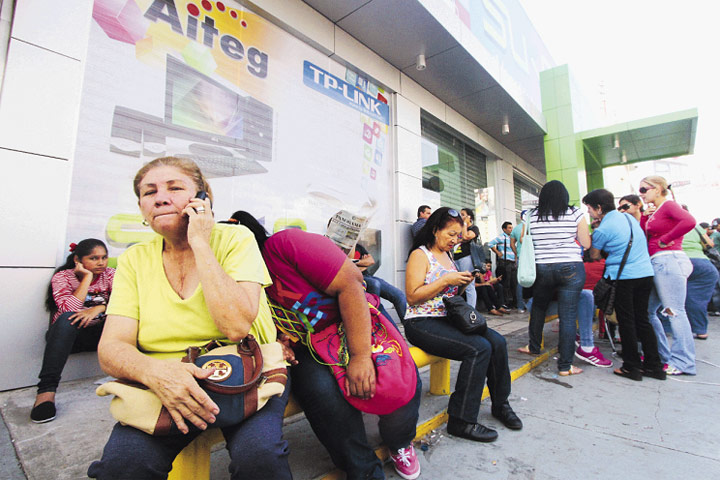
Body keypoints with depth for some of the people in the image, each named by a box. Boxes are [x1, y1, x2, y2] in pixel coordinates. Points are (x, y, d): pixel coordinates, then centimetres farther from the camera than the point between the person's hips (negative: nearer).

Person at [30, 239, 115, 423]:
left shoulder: (110, 275, 0)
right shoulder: (62, 277, -5)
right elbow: (70, 309, -24)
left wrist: (99, 308, -34)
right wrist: (87, 277, -21)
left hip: (98, 335, 2)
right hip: (66, 335, -2)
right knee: (67, 319, -35)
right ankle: (47, 388, -38)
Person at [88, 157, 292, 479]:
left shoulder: (235, 239, -8)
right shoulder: (135, 260, 3)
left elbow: (237, 327, -22)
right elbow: (111, 348, -4)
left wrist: (199, 243, -18)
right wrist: (153, 370, -28)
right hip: (166, 384, 3)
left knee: (258, 454, -28)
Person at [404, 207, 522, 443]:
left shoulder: (447, 256, 17)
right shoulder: (420, 255, -9)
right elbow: (413, 297, -17)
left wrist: (463, 284, 3)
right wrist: (446, 280, -18)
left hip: (447, 318, 8)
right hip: (422, 324, -8)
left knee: (498, 342, -8)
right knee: (480, 348, -24)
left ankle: (500, 404, 13)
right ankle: (461, 421, -11)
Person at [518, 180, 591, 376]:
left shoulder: (532, 216, 2)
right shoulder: (575, 213, -1)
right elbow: (586, 244, 1)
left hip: (541, 268, 2)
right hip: (571, 268, -2)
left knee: (538, 308, 21)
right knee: (568, 316, 2)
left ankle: (534, 347, 35)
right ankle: (565, 366, 8)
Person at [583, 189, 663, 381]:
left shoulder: (603, 229, -12)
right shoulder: (629, 217, 12)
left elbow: (594, 255, 1)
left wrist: (592, 235, 15)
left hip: (624, 277, -7)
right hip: (645, 273, 8)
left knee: (626, 322, 3)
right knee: (642, 320, 14)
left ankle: (632, 367, 11)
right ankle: (654, 366, 19)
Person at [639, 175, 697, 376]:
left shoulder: (669, 205, -5)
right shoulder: (654, 211, 19)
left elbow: (689, 221, -24)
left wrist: (665, 240, -15)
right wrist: (644, 217, 7)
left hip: (669, 261, -10)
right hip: (657, 264, 10)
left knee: (674, 311, -5)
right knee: (647, 310, 12)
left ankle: (683, 362, 3)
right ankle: (664, 355, 21)